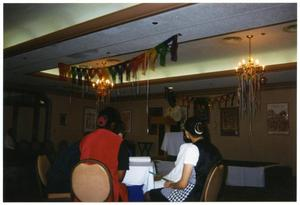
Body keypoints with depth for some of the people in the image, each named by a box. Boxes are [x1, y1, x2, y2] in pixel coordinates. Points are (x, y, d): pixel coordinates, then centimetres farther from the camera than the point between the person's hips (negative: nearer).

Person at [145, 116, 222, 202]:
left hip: (190, 197, -8)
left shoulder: (191, 148, -20)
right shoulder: (214, 149, 2)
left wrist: (170, 185, 0)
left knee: (148, 195, 9)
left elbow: (183, 184, -22)